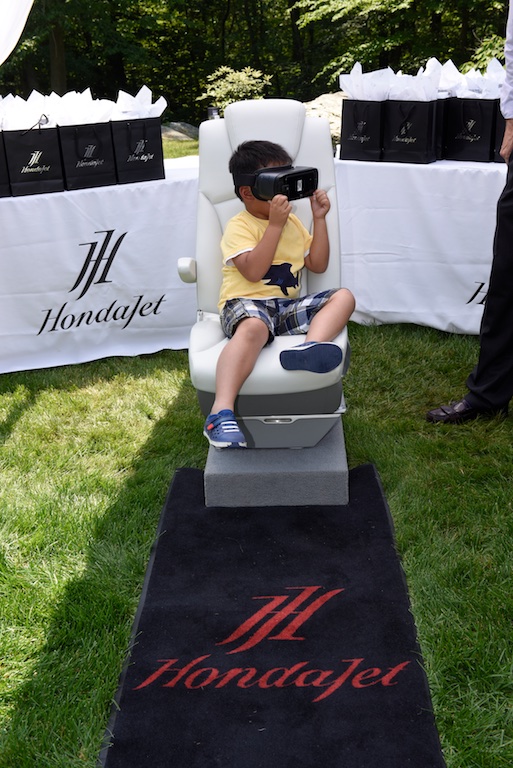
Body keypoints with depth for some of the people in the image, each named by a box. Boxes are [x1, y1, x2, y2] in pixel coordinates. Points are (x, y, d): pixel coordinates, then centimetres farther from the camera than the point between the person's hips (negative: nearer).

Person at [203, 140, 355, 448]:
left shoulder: (293, 221, 21)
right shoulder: (239, 226, -1)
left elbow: (318, 264, 19)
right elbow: (253, 271, -18)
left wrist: (319, 218, 12)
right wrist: (275, 224, -17)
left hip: (288, 306, 7)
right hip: (246, 303, -7)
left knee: (343, 296, -12)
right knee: (253, 327, -41)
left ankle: (311, 347, -44)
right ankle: (221, 412, -52)